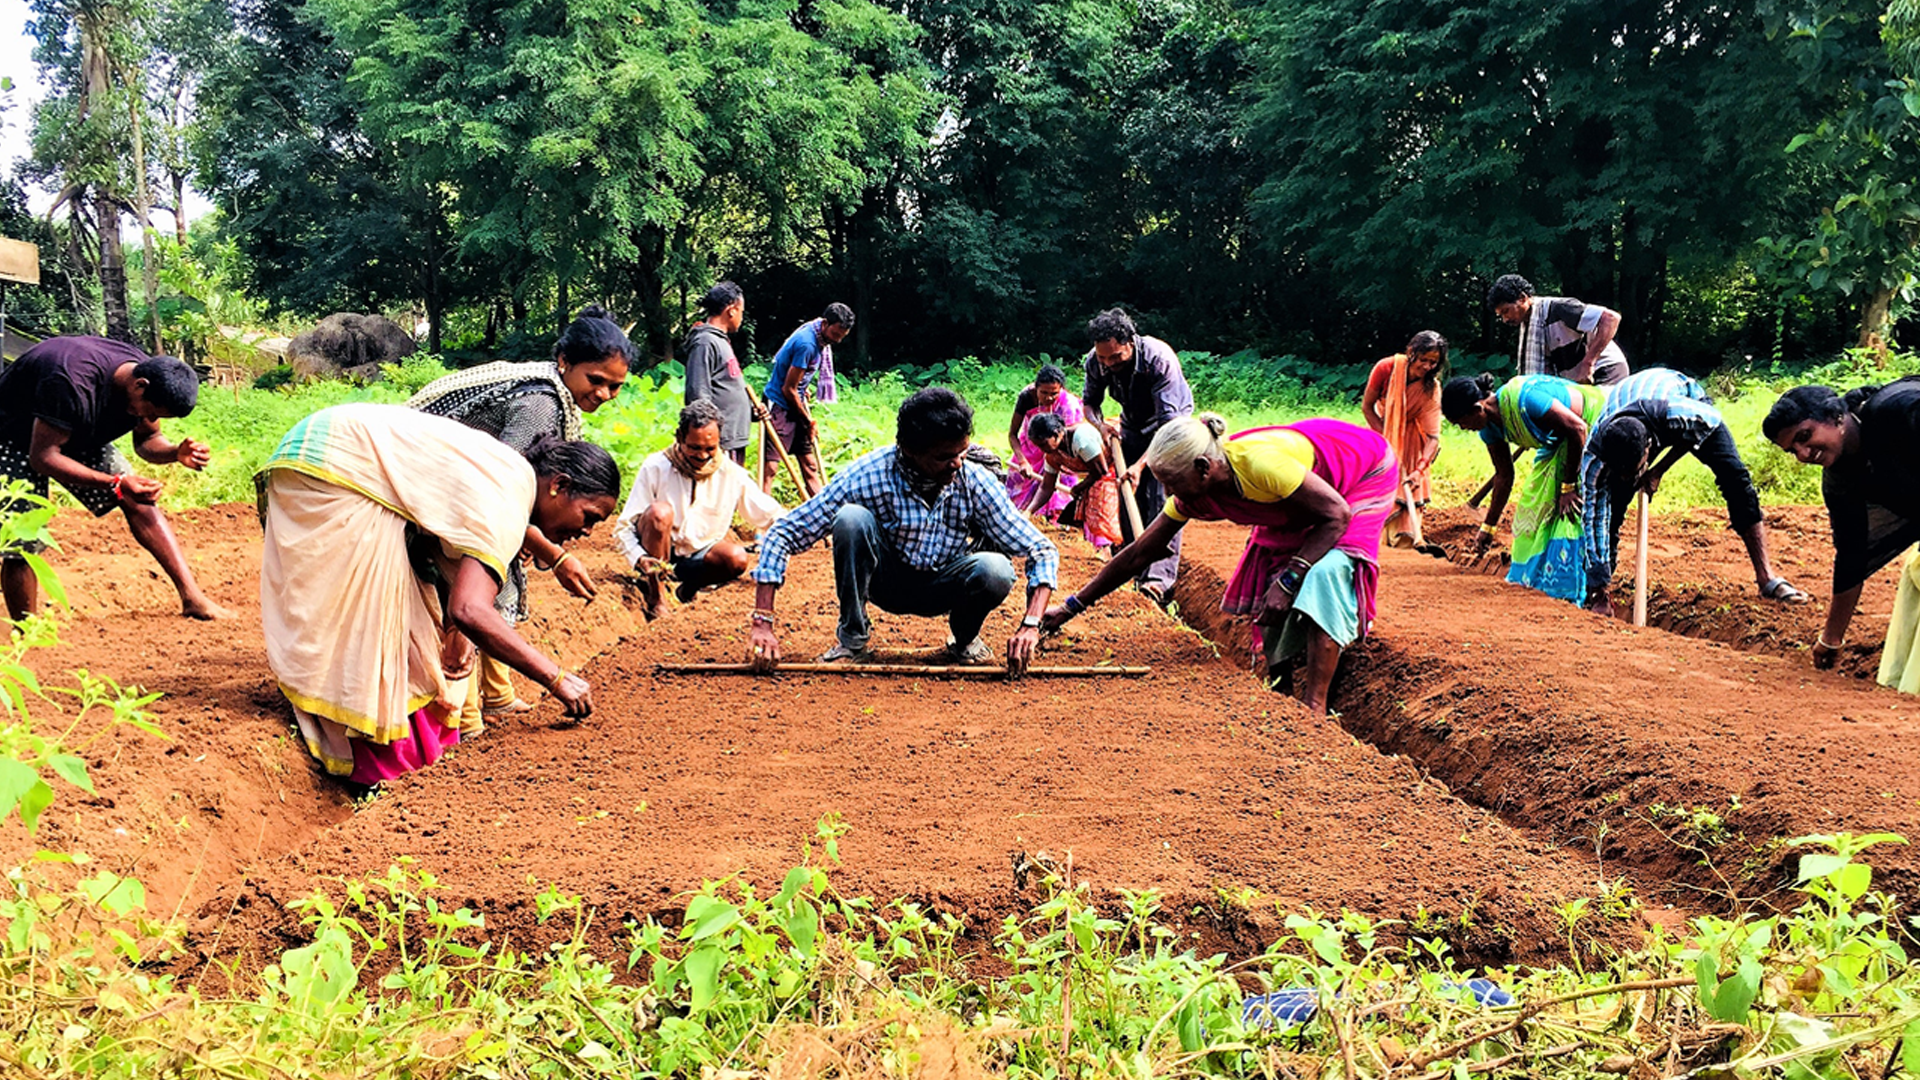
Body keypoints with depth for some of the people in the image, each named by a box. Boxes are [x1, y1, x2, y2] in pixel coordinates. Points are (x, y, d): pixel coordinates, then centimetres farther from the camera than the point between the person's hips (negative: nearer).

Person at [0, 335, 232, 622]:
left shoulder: (152, 375, -17)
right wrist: (116, 484, -40)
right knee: (23, 544, -13)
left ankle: (193, 597, -12)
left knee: (139, 500, -11)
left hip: (80, 434, 6)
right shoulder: (73, 383, -40)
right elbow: (42, 456, -34)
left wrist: (177, 453, -24)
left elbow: (146, 441, -2)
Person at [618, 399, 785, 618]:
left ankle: (690, 587, 2)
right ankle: (655, 594, -16)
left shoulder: (731, 474, -7)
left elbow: (772, 516, -4)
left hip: (699, 556, 2)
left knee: (736, 558, -28)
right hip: (660, 552, -2)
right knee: (660, 511, -32)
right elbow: (624, 526, -15)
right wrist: (639, 559, -34)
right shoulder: (656, 467, -14)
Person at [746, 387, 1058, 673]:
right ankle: (852, 640, -11)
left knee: (996, 570, -32)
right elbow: (781, 535, -23)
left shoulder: (976, 481, -21)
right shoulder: (868, 476, -25)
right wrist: (762, 623, -32)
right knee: (851, 518, -31)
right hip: (886, 581, -1)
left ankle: (965, 640, 2)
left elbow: (1043, 552, -17)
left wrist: (1030, 626, -33)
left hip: (943, 589, 1)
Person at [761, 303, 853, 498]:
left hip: (795, 404, 10)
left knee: (809, 464, 11)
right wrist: (808, 420, -11)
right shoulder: (807, 344, -24)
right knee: (769, 464, -10)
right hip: (779, 405, -10)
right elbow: (788, 389, -20)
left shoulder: (820, 337, 4)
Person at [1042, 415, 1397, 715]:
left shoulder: (1260, 462, -41)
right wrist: (1072, 607, -7)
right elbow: (1137, 555, -9)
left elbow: (1337, 514, -31)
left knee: (1325, 570, -26)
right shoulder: (1193, 495, -19)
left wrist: (1288, 579, -33)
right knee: (1265, 579, -2)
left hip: (1366, 473, -7)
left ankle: (1314, 705, -22)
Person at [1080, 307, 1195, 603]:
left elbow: (1168, 422, -36)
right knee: (1128, 495, -1)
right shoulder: (1096, 362, -20)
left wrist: (1141, 464, -43)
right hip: (1133, 426, 5)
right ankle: (1135, 570, 10)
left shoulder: (1159, 359, -35)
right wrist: (1100, 424, -23)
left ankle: (1160, 578, -26)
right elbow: (1089, 401, 0)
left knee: (1163, 495, -19)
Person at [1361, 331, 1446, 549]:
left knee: (1409, 485, -7)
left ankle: (1408, 537, -1)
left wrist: (1420, 469, -45)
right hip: (1381, 426, 0)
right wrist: (1387, 441, -22)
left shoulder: (1431, 388, -28)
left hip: (1410, 437, 0)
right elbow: (1367, 407, -17)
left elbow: (1433, 437, -31)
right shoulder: (1387, 368, -28)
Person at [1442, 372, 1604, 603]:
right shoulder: (1490, 426, -7)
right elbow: (1504, 475, 4)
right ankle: (1535, 573, 17)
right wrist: (1487, 527, 8)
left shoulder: (1524, 399, -35)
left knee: (1573, 509, -15)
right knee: (1538, 502, 7)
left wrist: (1568, 486, -26)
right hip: (1558, 443, 9)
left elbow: (1577, 428, -30)